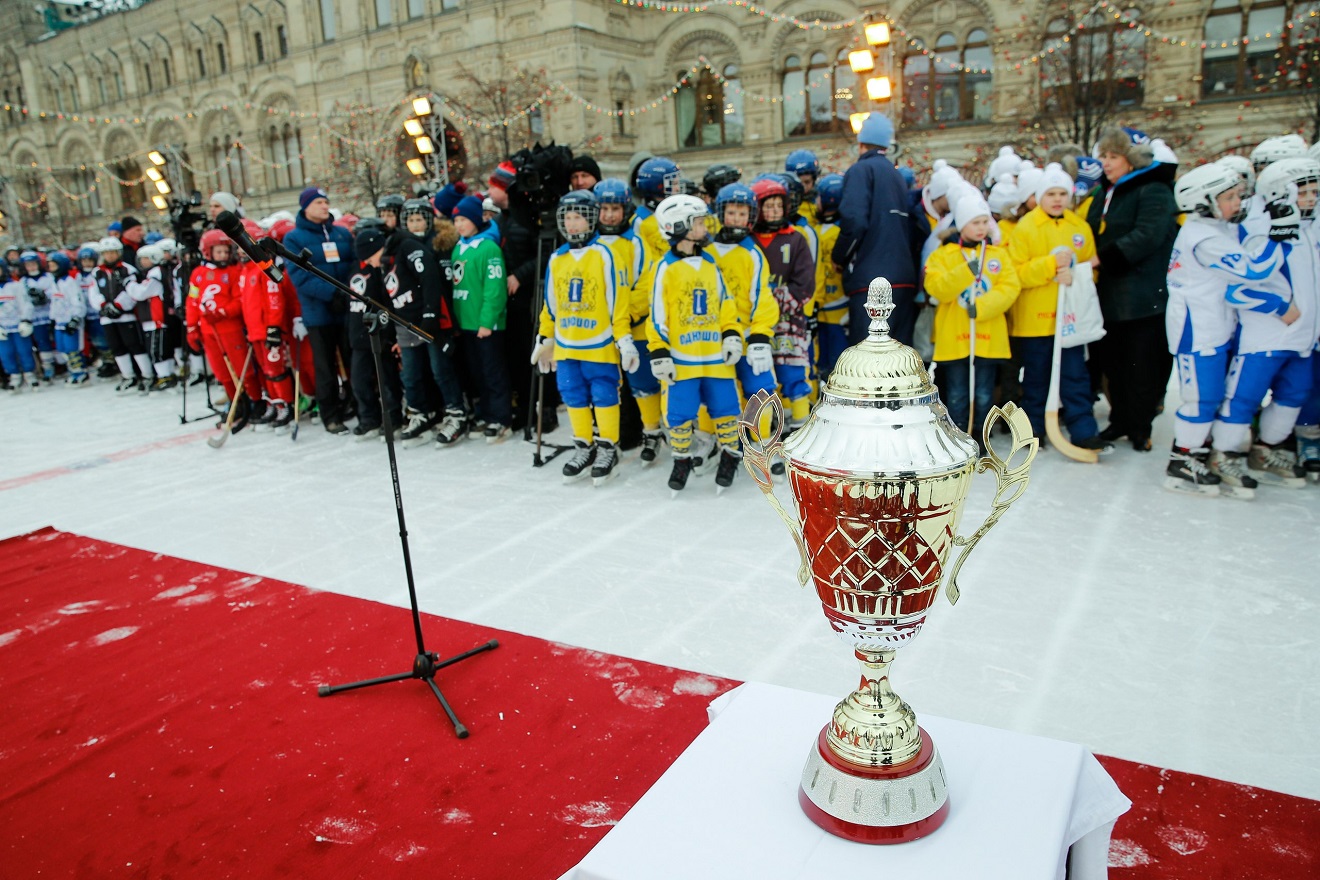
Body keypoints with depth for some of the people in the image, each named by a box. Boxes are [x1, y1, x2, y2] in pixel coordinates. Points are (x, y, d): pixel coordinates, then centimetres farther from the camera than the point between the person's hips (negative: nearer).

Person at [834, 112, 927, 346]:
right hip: (904, 280, 7)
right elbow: (921, 226, 17)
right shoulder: (897, 176, 21)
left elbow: (854, 221, -15)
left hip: (871, 281, -7)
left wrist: (840, 257, 0)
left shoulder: (861, 170, 0)